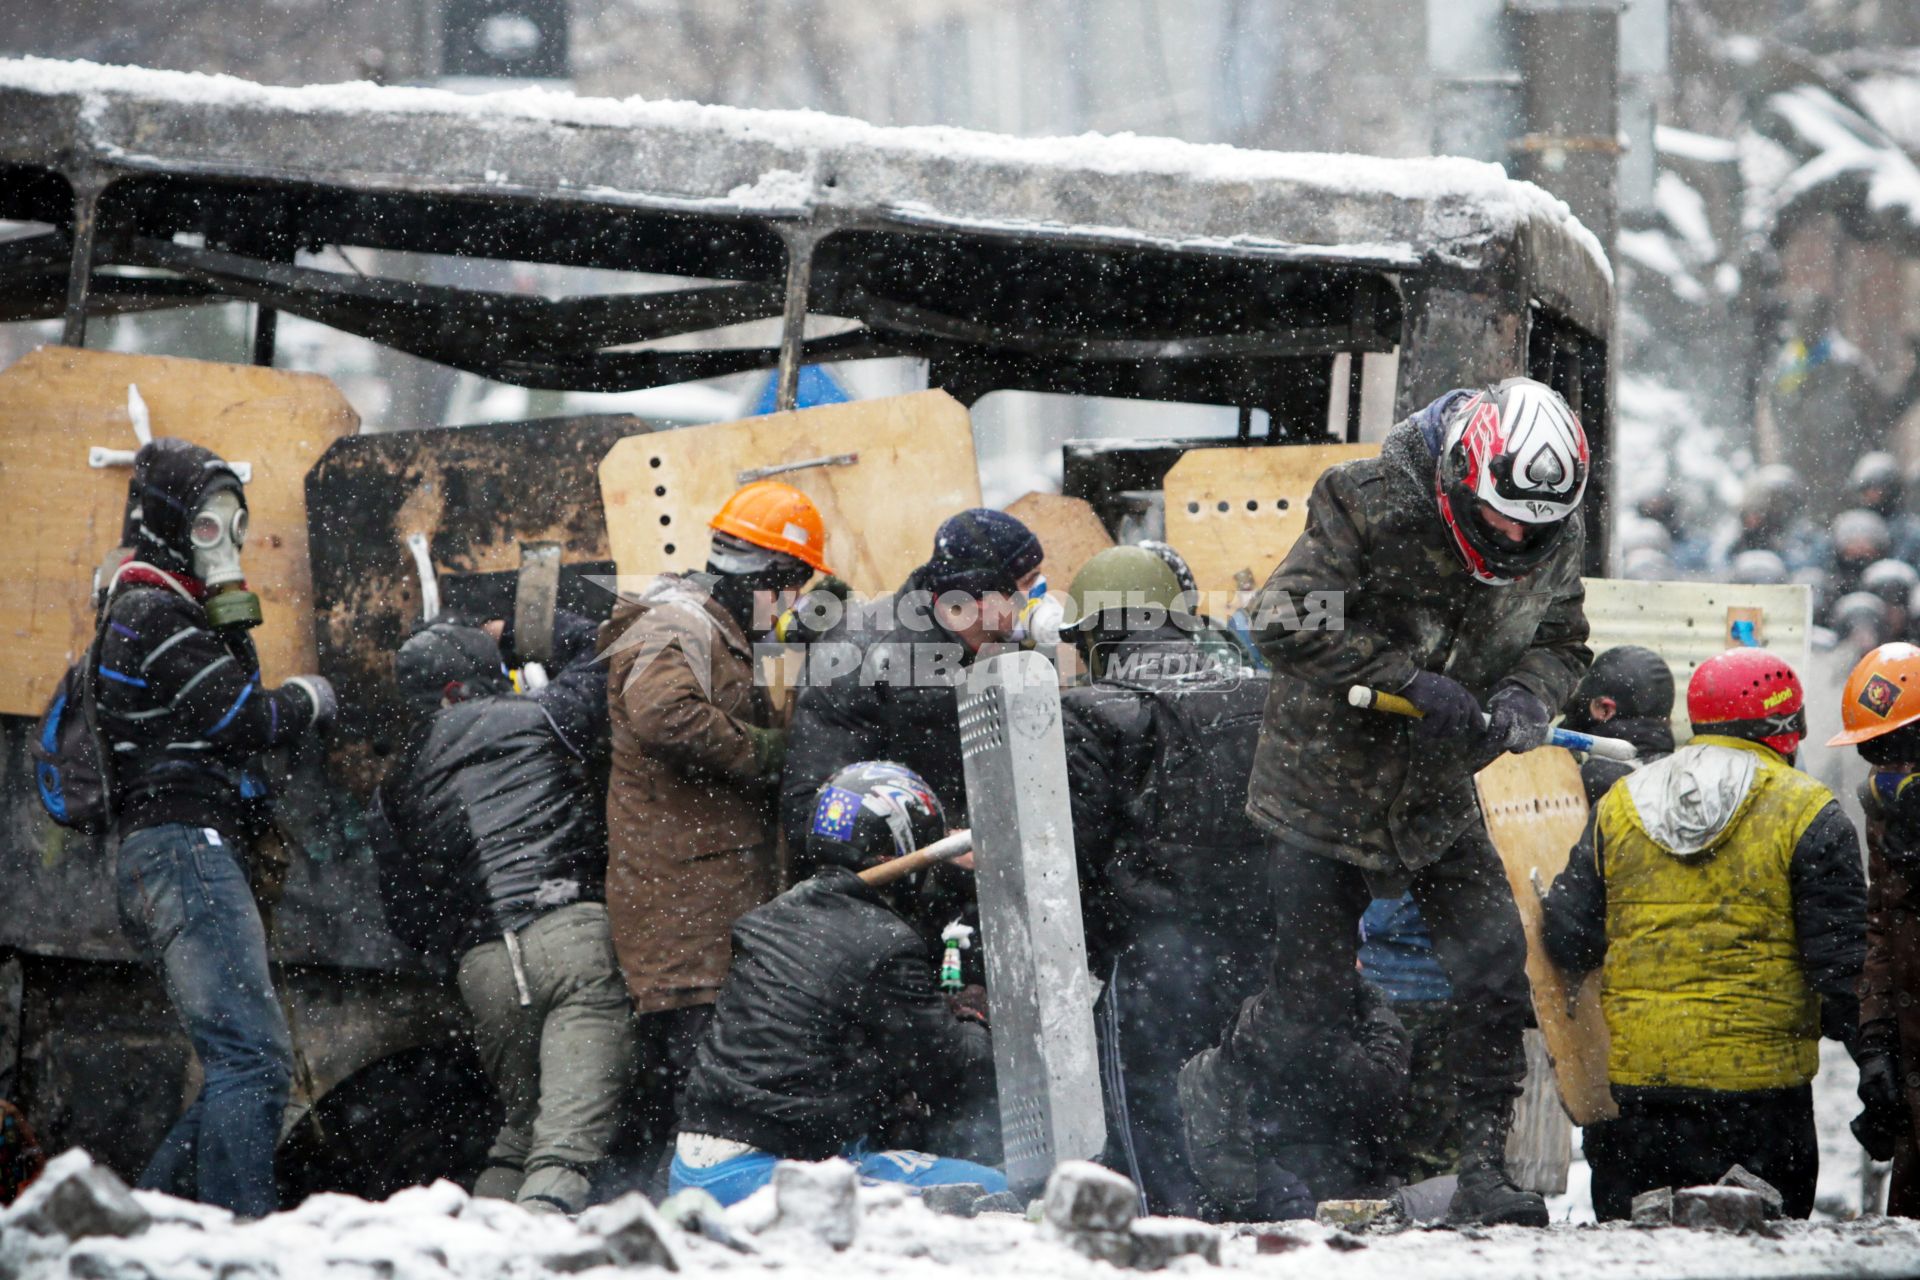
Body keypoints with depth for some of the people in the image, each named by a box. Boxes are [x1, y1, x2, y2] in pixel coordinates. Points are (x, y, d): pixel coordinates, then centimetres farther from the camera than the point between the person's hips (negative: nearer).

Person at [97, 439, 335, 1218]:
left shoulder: (155, 615, 27)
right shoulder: (155, 614, -6)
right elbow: (245, 721, -13)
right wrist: (309, 700, 5)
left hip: (182, 862, 11)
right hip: (185, 852, -11)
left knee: (246, 1066, 10)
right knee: (254, 1057, -20)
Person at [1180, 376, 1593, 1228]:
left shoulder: (1556, 543, -5)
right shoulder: (1371, 505, -22)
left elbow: (1560, 644, 8)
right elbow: (1282, 620, -24)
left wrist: (1525, 698, -17)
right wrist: (1411, 681, -31)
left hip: (1438, 797, 5)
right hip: (1329, 783, -5)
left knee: (1494, 965, -8)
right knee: (1314, 989, -1)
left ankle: (1482, 1169, 1)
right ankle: (1217, 1089, 30)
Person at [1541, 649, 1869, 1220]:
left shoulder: (1617, 806, 10)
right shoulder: (1808, 815, -2)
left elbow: (1568, 942, 9)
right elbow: (1840, 961, -5)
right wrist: (1876, 1060, 6)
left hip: (1629, 1073, 3)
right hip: (1758, 1077, -3)